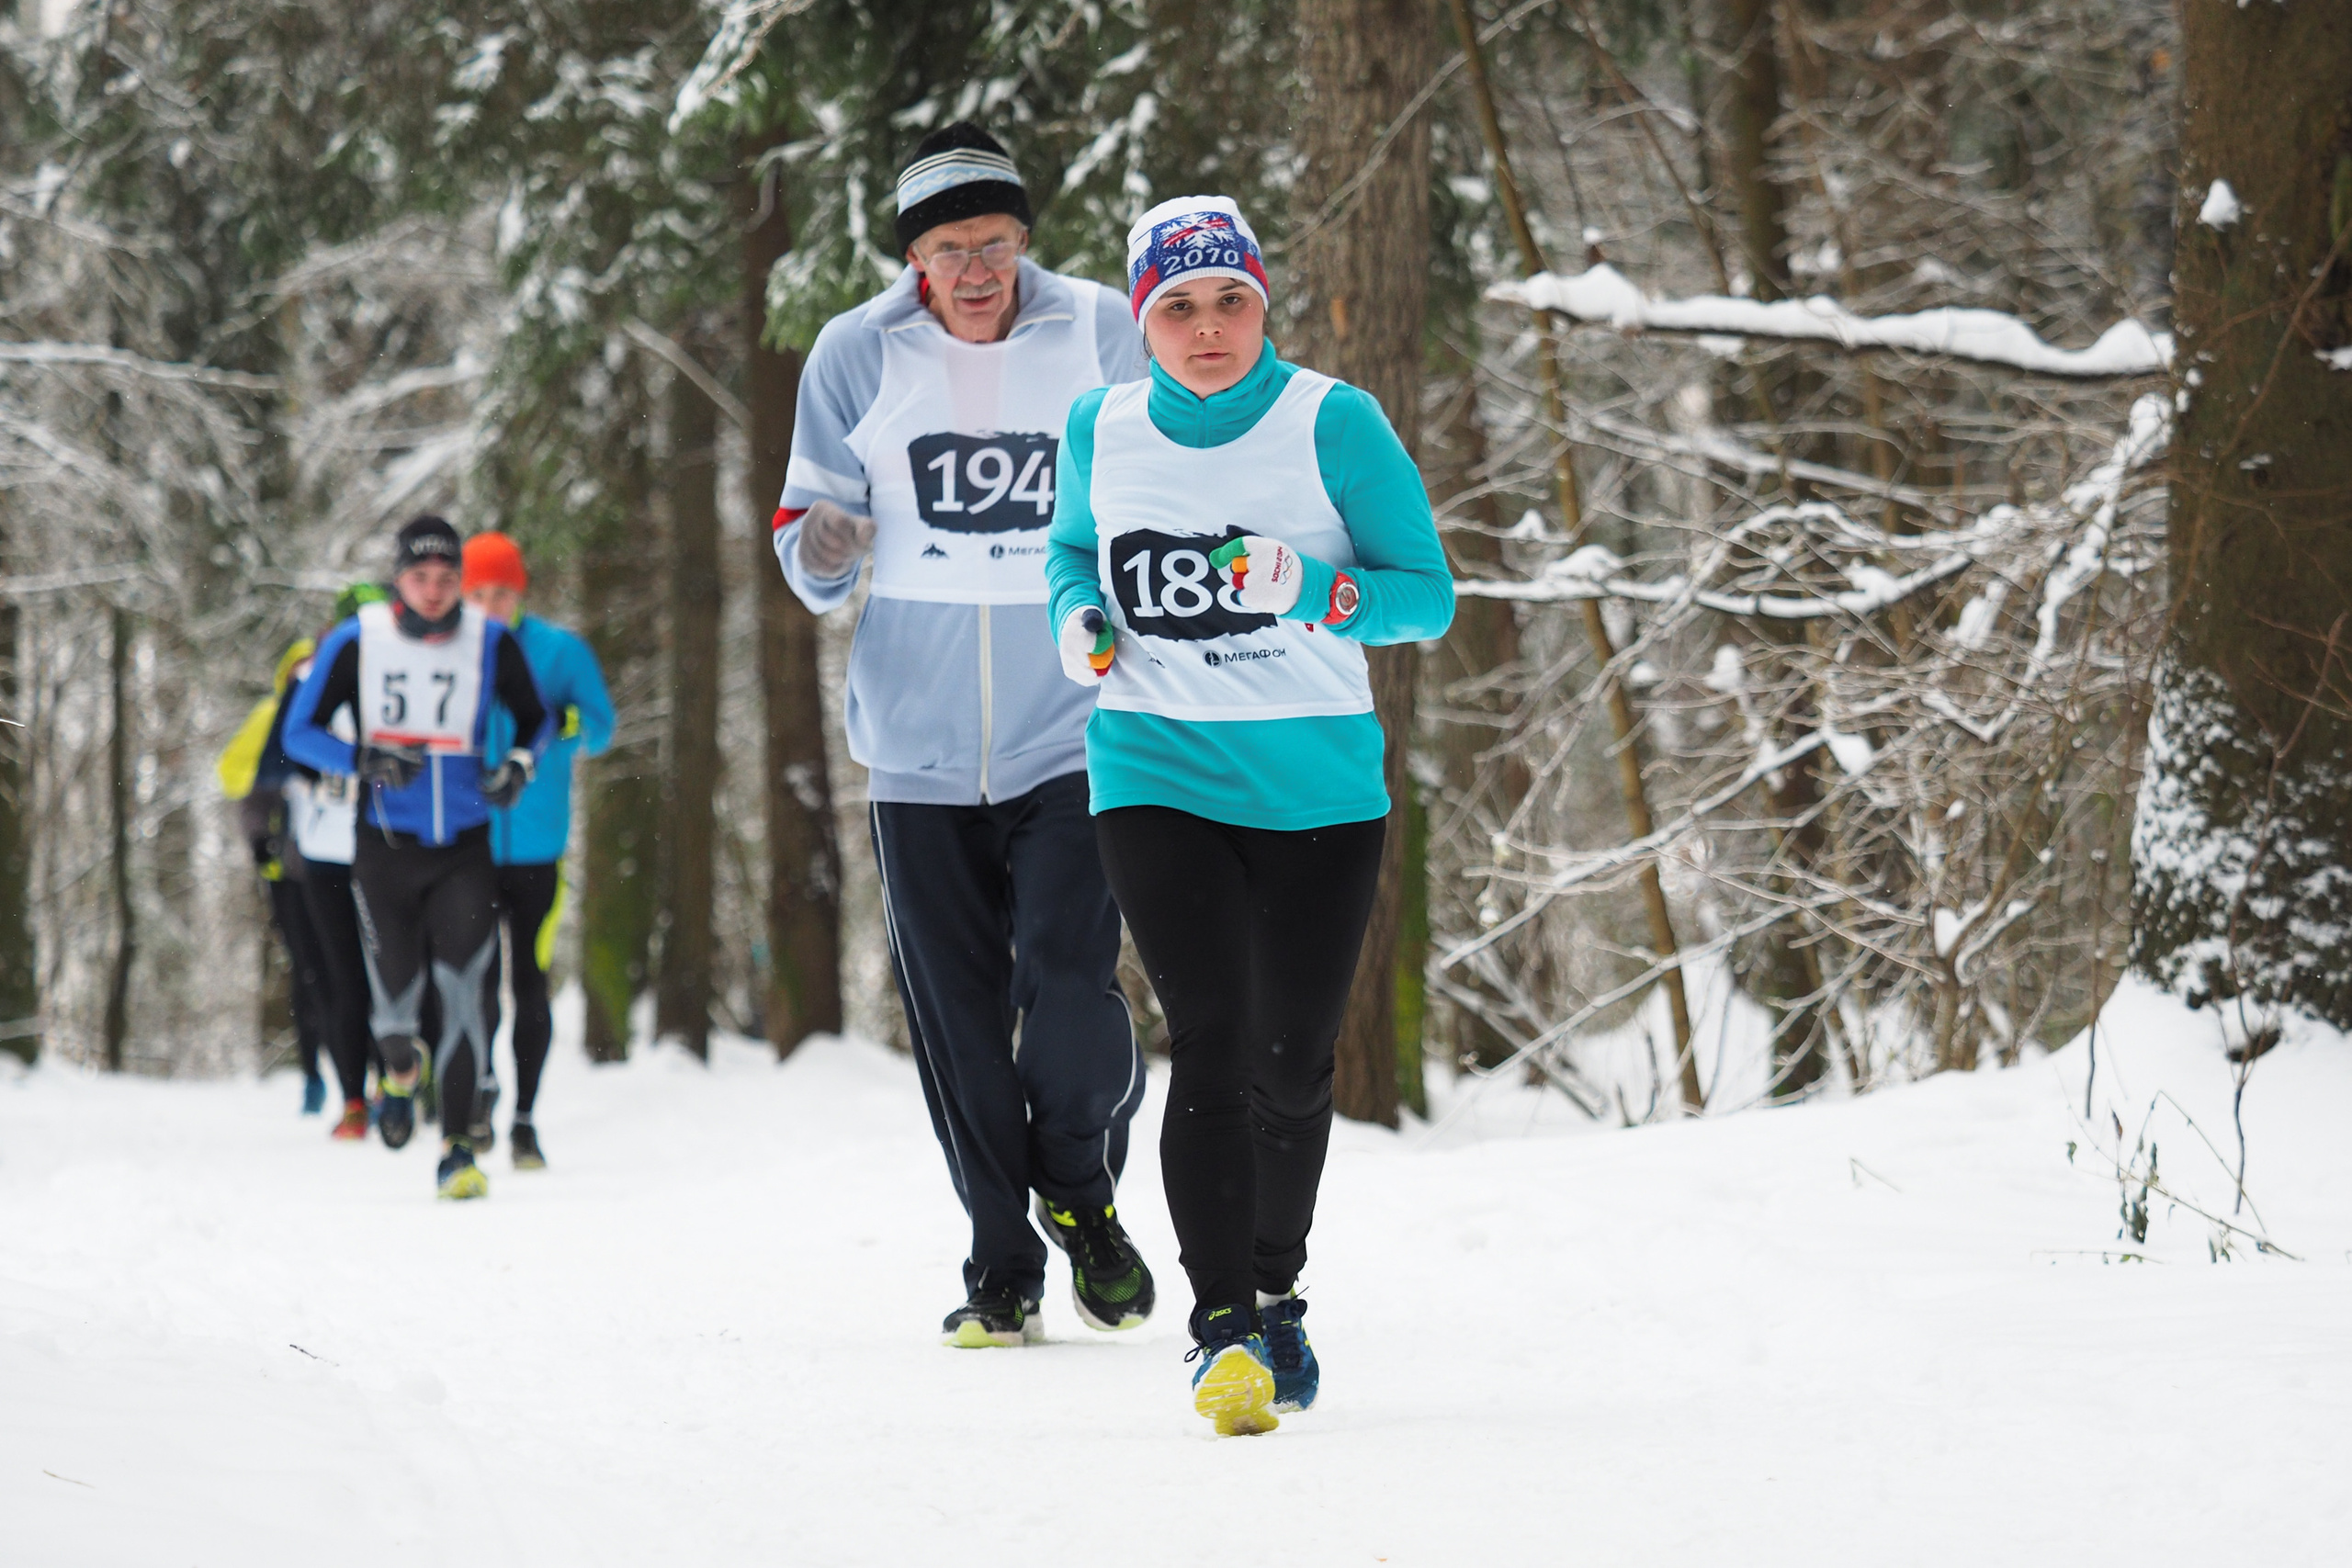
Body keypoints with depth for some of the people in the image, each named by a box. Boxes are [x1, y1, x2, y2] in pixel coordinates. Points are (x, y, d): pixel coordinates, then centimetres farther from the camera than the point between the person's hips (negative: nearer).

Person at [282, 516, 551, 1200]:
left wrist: (519, 764, -8)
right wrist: (364, 761, -18)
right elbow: (300, 732, -1)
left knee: (461, 990, -13)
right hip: (386, 851, 0)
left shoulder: (490, 643, -3)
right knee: (395, 1001, 3)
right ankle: (400, 1069, 41)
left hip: (465, 851, 0)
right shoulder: (355, 642, -6)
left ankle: (457, 1149, -9)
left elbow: (534, 718, 13)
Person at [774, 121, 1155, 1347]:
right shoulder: (857, 356, 2)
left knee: (1071, 979, -13)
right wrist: (821, 551, -15)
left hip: (1074, 727, -1)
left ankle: (1084, 1193, 15)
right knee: (955, 1008, 2)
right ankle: (1002, 1266, 14)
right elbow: (811, 530, 8)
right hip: (919, 739, 1)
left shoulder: (1099, 336, 0)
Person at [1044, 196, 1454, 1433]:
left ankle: (1275, 1293, 29)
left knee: (1291, 1064, 7)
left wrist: (1312, 591, -23)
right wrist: (1077, 616, 1)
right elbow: (1071, 545, 23)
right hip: (1157, 775, 0)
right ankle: (1223, 1326, -15)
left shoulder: (1333, 424, -7)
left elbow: (1428, 598, -6)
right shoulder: (1101, 433, 2)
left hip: (1318, 785, 0)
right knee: (1212, 1043, -15)